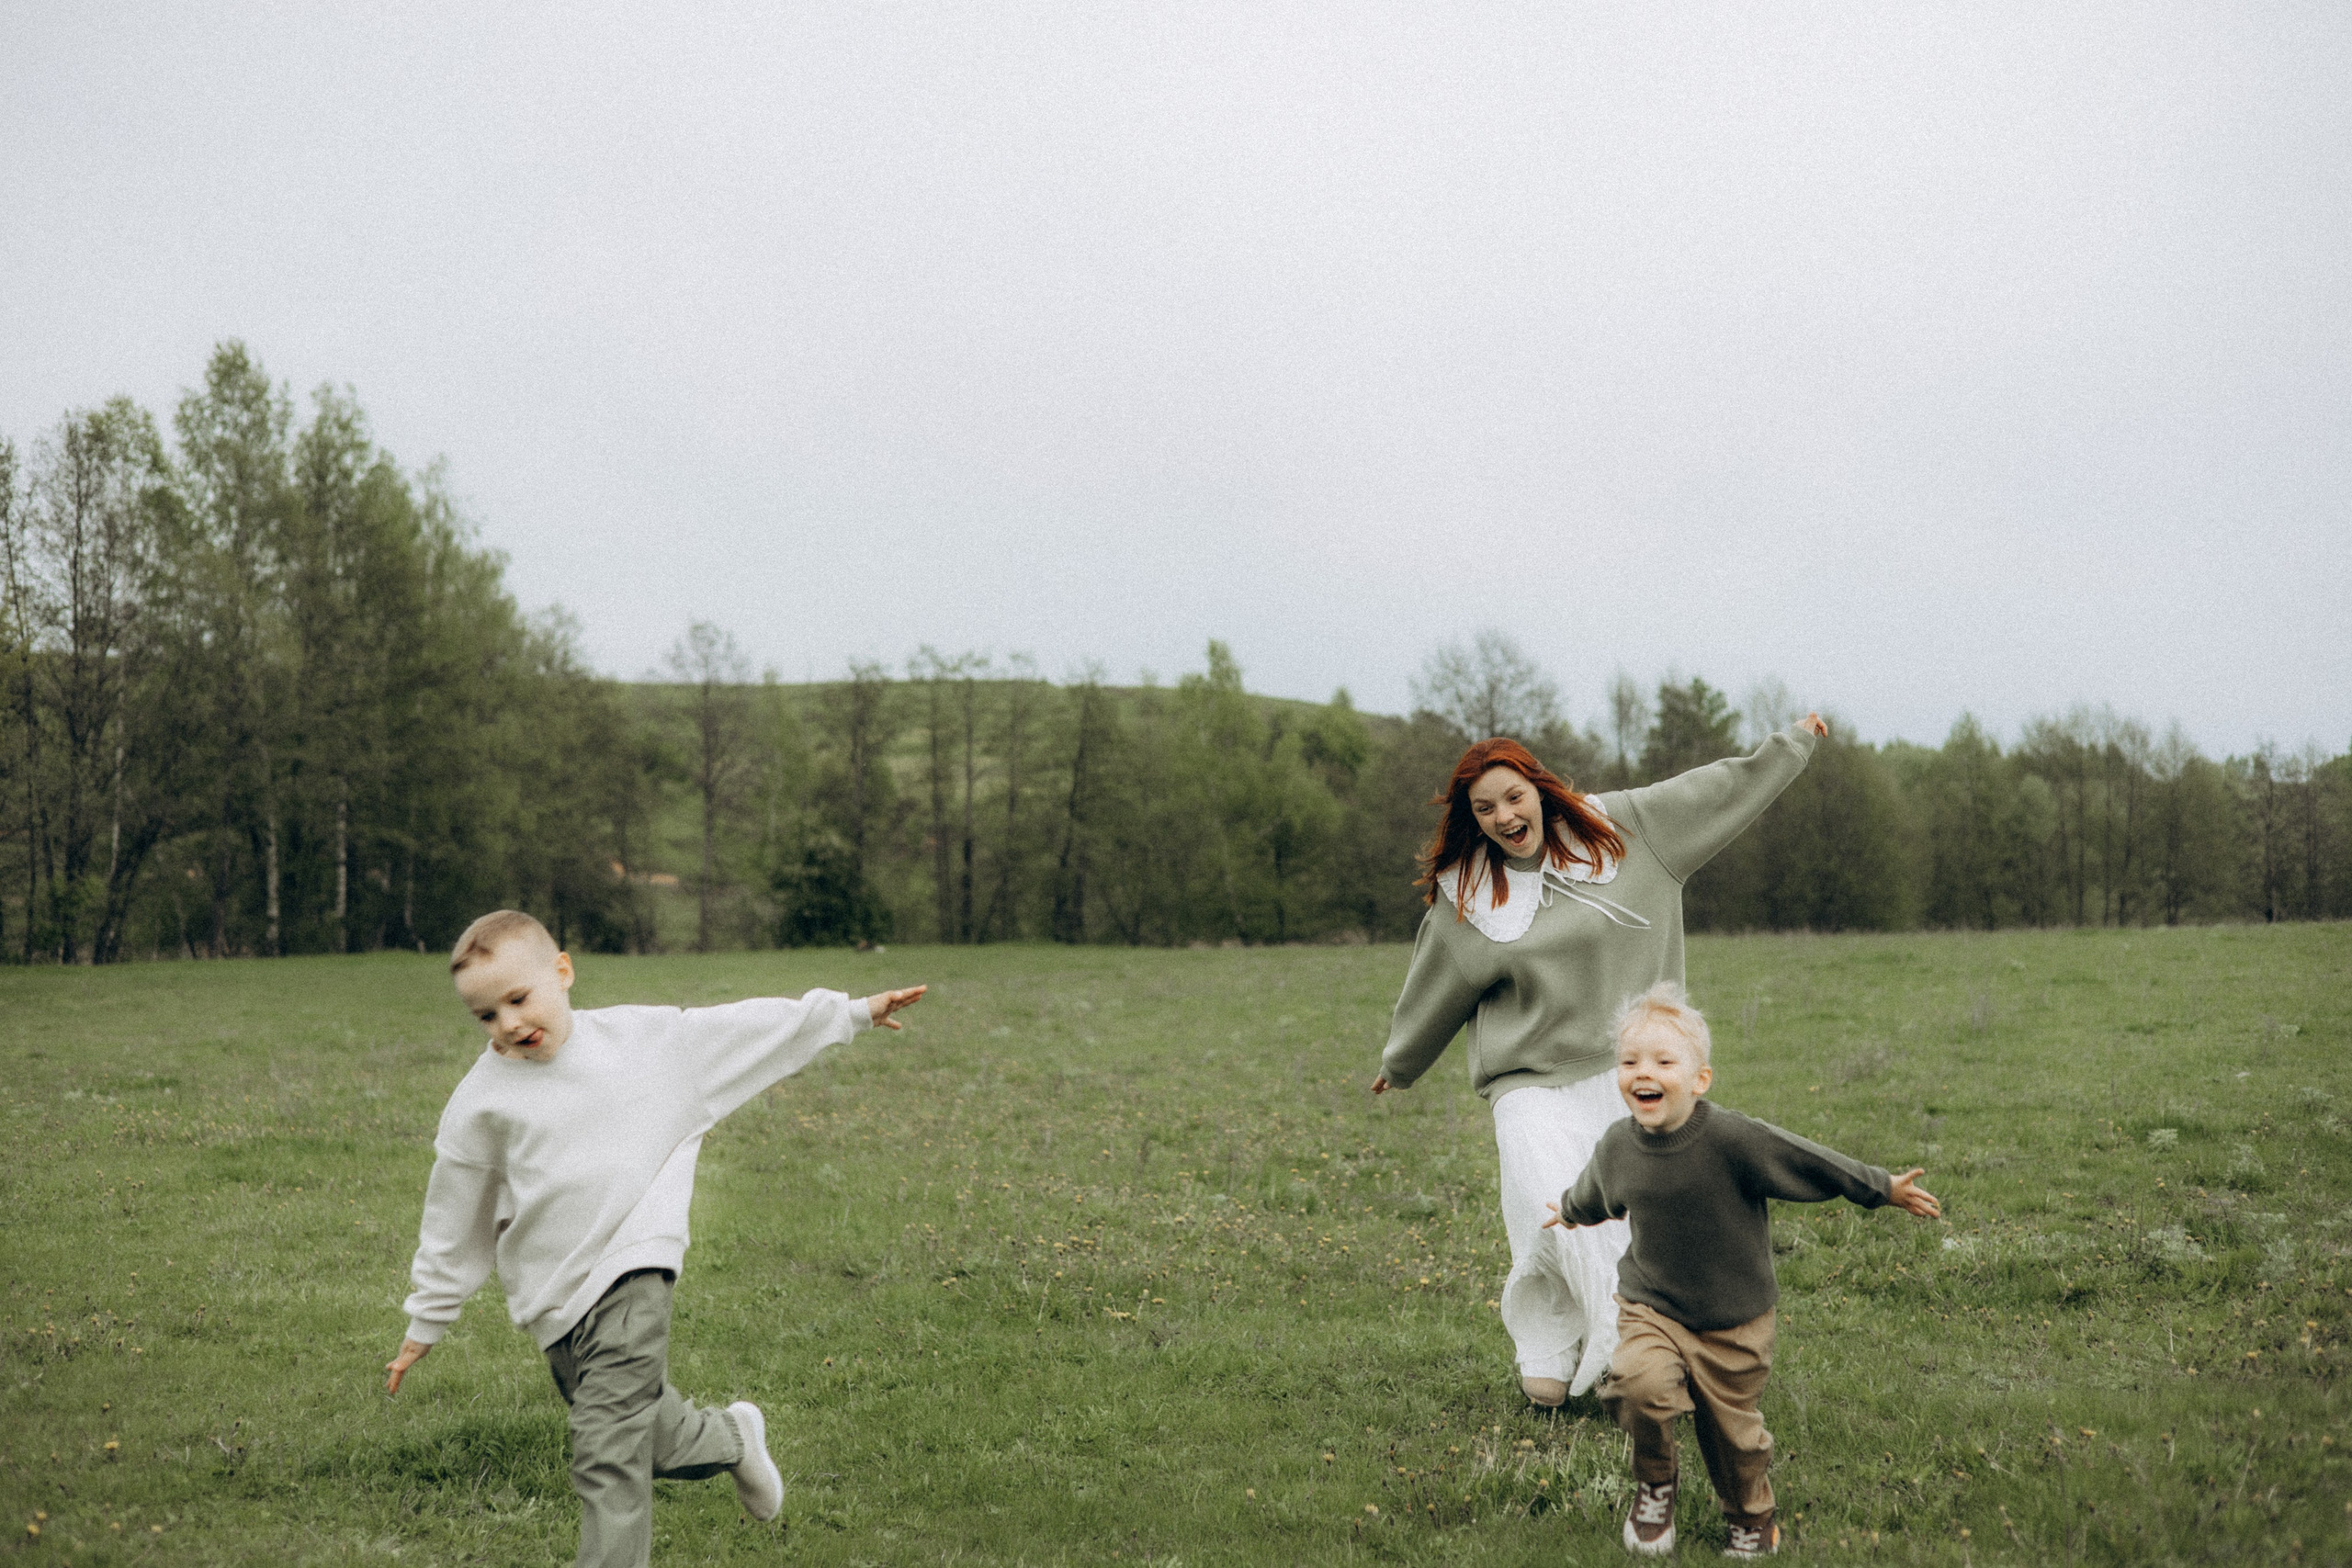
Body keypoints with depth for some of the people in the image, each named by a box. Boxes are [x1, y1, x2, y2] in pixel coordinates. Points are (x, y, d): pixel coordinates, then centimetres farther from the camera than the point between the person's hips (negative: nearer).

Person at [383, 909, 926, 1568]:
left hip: (631, 1272, -2)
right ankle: (733, 1438, 40)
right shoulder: (483, 1099, 0)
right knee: (647, 1440, 11)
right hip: (551, 1301, 3)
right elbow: (453, 1220, 9)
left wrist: (856, 1012, 10)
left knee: (608, 1455, -12)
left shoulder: (646, 1038, 0)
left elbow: (749, 1027, 8)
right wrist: (425, 1325, 14)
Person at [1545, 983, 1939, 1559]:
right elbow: (1594, 1193, 17)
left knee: (1733, 1430, 10)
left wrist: (1884, 1189, -8)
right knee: (1640, 1384, -25)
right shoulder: (1617, 1147, -8)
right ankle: (1654, 1485, 3)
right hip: (1650, 1309, 2)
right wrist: (1569, 1210, 36)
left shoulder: (1732, 1138, -22)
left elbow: (1810, 1162, -12)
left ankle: (1753, 1521, 39)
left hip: (1734, 1322, -2)